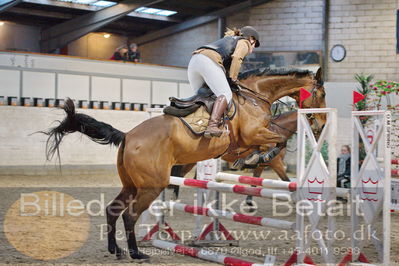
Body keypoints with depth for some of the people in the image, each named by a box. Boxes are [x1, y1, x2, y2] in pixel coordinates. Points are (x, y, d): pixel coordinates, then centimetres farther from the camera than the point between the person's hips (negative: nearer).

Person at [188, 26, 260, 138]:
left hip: (193, 61, 9)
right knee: (225, 94, -17)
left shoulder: (227, 39, 41)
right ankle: (212, 126, -37)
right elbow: (236, 57, -4)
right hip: (209, 61, -9)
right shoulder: (244, 42, 17)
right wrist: (233, 78, -1)